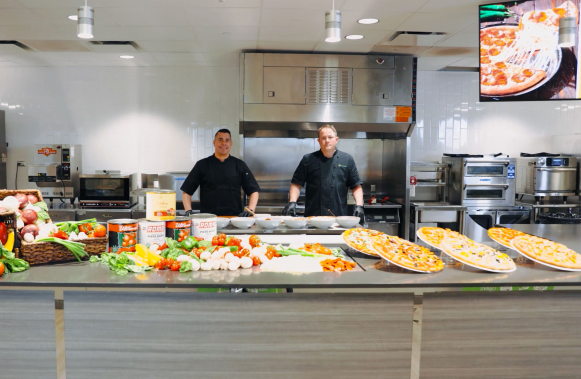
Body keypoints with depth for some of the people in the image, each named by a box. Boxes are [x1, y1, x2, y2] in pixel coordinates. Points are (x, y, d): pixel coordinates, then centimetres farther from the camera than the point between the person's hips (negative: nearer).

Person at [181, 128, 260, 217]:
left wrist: (250, 210, -2)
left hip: (234, 218, 1)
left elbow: (253, 191, 12)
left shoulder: (240, 165, 11)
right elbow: (187, 191, 11)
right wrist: (188, 211, -2)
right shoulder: (202, 165, 9)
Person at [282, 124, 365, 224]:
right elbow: (296, 184, 7)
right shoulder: (308, 160, 6)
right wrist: (292, 203, -7)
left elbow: (356, 186, 9)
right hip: (313, 216, -1)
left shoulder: (347, 160, 8)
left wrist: (359, 206, -3)